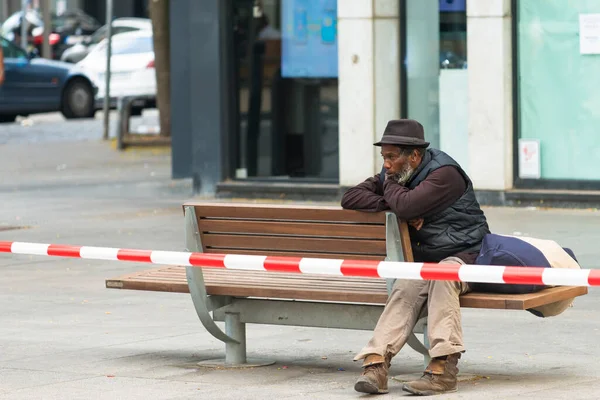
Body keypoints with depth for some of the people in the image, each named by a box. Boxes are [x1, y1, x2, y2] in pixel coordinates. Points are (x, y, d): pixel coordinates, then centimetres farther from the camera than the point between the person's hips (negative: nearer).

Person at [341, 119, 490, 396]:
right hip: (426, 260, 6)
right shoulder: (394, 176, 10)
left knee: (444, 273, -38)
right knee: (406, 288, -27)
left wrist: (390, 187, -6)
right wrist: (392, 204, -9)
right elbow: (350, 198, 5)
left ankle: (443, 368, -44)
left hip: (466, 255, -5)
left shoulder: (444, 173, -15)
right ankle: (376, 364, -45)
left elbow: (405, 206, -29)